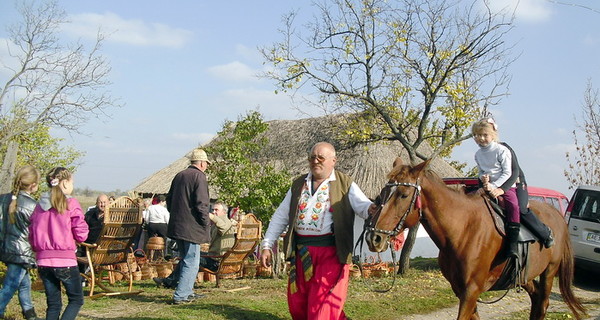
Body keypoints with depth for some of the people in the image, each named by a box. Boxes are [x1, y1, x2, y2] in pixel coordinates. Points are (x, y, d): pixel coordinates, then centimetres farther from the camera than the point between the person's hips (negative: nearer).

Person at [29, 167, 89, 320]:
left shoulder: (40, 205, 8)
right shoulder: (71, 204, -8)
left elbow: (31, 234, 11)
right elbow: (81, 235, -9)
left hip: (43, 261, 5)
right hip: (65, 260, -5)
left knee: (53, 304, 14)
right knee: (76, 300, 8)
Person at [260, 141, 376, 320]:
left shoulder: (345, 185, 1)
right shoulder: (298, 185, 14)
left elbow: (361, 204, -15)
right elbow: (280, 217, 16)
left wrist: (370, 209, -40)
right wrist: (267, 246, 9)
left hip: (331, 253, -5)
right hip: (300, 252, 5)